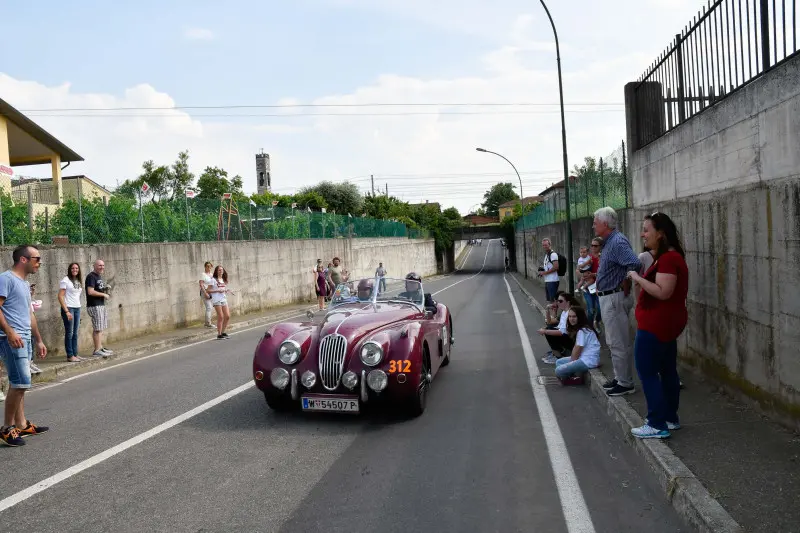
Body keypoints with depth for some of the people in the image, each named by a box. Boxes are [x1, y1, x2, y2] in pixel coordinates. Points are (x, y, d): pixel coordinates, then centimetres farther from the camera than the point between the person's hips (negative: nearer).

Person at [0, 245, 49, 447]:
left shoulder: (24, 284, 19)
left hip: (25, 339, 10)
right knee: (21, 382, -12)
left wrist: (38, 341, 25)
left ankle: (21, 425, 19)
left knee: (18, 383, 13)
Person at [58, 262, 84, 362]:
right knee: (69, 333, -4)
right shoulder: (65, 281, -6)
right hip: (68, 308, -6)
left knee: (75, 333, 8)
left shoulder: (79, 281, 14)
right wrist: (66, 311, -17)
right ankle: (70, 356, -1)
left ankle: (75, 354, 12)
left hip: (77, 308, 6)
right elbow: (60, 296, -11)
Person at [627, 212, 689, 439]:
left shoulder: (668, 259, -20)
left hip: (656, 324, -11)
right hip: (665, 323, 11)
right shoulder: (668, 257, 15)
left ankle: (657, 425, 0)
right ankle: (670, 418, 25)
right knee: (667, 370, 16)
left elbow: (663, 292, -27)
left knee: (647, 372, -5)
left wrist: (637, 278, -19)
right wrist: (640, 279, 7)